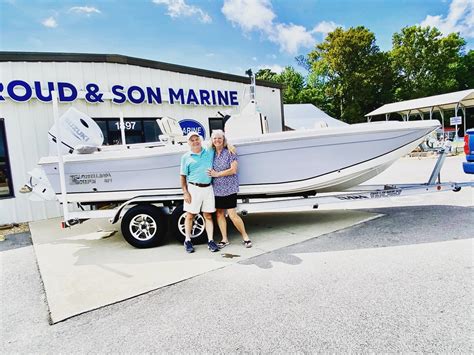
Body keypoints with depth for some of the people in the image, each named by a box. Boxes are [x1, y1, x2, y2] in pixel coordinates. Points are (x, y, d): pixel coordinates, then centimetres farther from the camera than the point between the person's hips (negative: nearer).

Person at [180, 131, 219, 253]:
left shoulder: (210, 152, 9)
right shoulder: (186, 157, 3)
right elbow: (183, 176, 3)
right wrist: (185, 192, -5)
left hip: (208, 188, 2)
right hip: (193, 188, -2)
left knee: (208, 216, 5)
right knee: (190, 215, 5)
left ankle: (210, 241, 9)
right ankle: (188, 241, 17)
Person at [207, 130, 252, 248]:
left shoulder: (230, 152, -5)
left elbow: (233, 170, -12)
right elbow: (208, 170, 19)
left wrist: (217, 174, -12)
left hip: (229, 188, -5)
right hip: (216, 189, 5)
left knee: (232, 215, -5)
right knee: (219, 213, 9)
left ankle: (245, 236, 14)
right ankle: (224, 239, 22)